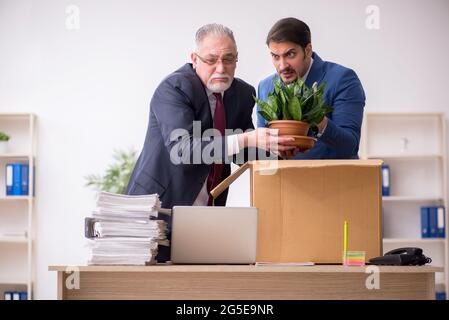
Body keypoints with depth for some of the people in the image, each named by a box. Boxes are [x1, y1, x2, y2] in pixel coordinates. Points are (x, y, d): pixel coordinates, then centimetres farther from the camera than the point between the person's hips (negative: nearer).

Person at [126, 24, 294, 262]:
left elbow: (244, 154, 13)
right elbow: (181, 150, -29)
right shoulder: (173, 88, -16)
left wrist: (272, 144, -9)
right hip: (162, 209, -5)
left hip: (208, 211, 6)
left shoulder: (243, 94, 4)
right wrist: (247, 139, -35)